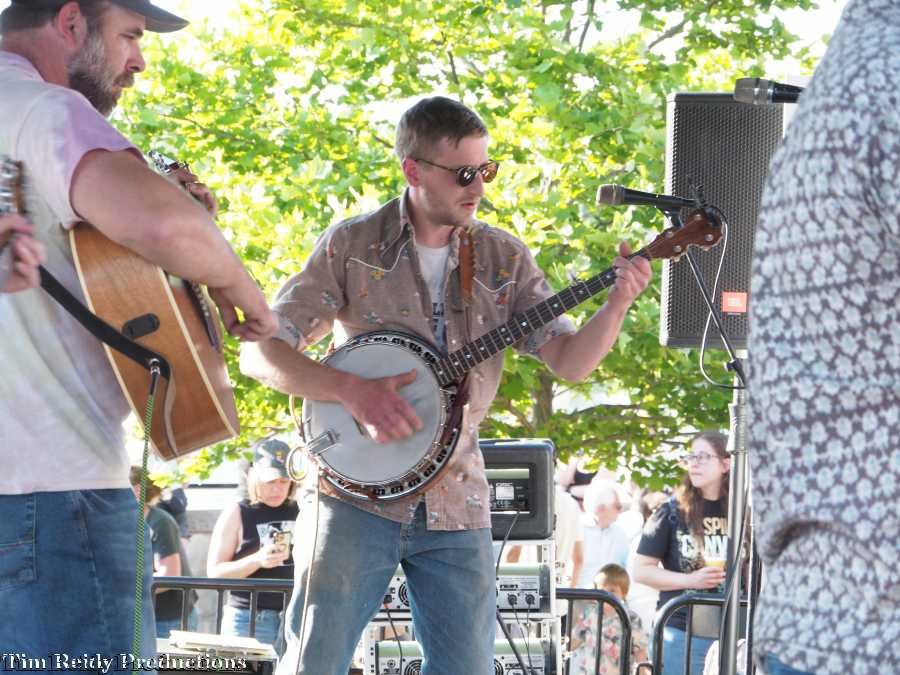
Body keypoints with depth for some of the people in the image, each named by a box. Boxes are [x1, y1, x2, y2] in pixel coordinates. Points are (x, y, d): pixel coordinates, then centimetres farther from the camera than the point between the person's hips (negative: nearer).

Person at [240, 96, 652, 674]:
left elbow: (569, 361, 2)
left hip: (457, 504, 3)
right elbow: (260, 353, -5)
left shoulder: (503, 257, 6)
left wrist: (617, 304, -16)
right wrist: (351, 389, -19)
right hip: (360, 492, -3)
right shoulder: (352, 246, -3)